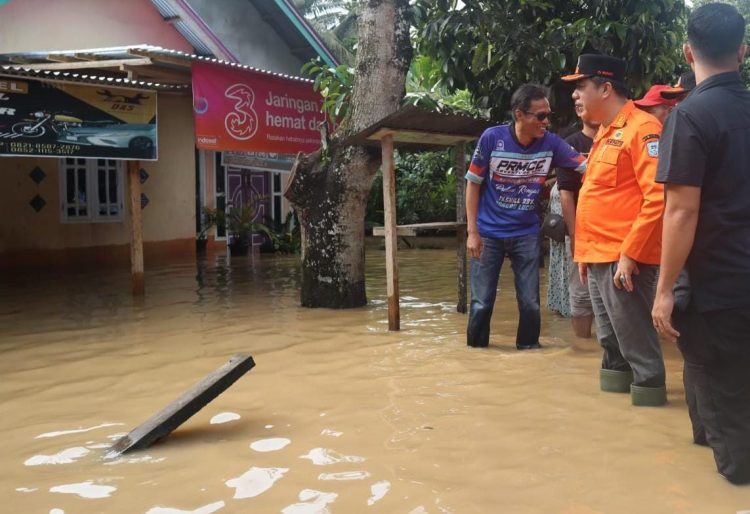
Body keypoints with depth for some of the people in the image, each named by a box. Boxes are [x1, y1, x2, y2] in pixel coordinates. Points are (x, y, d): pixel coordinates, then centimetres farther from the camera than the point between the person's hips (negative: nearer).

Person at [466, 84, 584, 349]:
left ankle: (529, 348, 24)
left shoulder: (551, 143, -8)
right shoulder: (492, 138, -14)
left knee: (531, 303, 6)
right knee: (482, 303, 4)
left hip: (526, 234, 2)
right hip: (488, 233, -2)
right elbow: (473, 184, -7)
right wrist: (472, 232, -10)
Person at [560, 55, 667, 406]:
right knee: (610, 336, 16)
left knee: (634, 334, 0)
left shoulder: (641, 129, -12)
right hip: (599, 256, 9)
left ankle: (649, 389, 11)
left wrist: (630, 253, -22)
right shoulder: (605, 134, 17)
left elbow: (658, 198, -20)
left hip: (623, 258, -9)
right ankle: (616, 378, 27)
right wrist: (584, 251, 18)